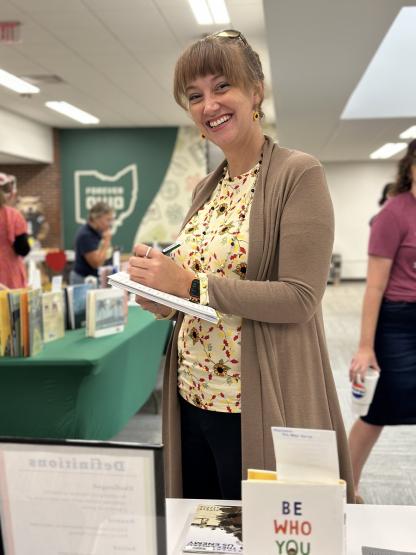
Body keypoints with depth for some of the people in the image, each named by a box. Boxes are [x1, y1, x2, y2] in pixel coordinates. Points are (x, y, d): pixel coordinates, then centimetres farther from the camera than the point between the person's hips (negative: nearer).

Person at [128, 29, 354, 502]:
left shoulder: (298, 174, -11)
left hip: (258, 407, -6)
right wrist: (159, 295, -5)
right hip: (193, 398, 7)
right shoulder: (206, 189, 10)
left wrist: (189, 285, -21)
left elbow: (300, 299, -18)